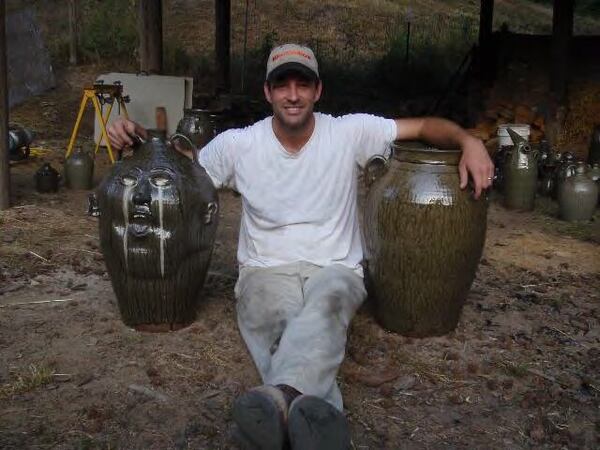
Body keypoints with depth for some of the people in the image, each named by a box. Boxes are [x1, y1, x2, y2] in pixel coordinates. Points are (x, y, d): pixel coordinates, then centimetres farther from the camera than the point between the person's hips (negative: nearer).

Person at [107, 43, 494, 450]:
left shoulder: (350, 133, -2)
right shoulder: (237, 144, 0)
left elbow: (425, 126, 2)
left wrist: (469, 141, -18)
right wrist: (139, 139, -9)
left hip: (336, 270, -1)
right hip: (266, 271, 1)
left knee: (325, 302, -40)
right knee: (286, 323, -37)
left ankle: (281, 398, -64)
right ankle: (311, 414, -57)